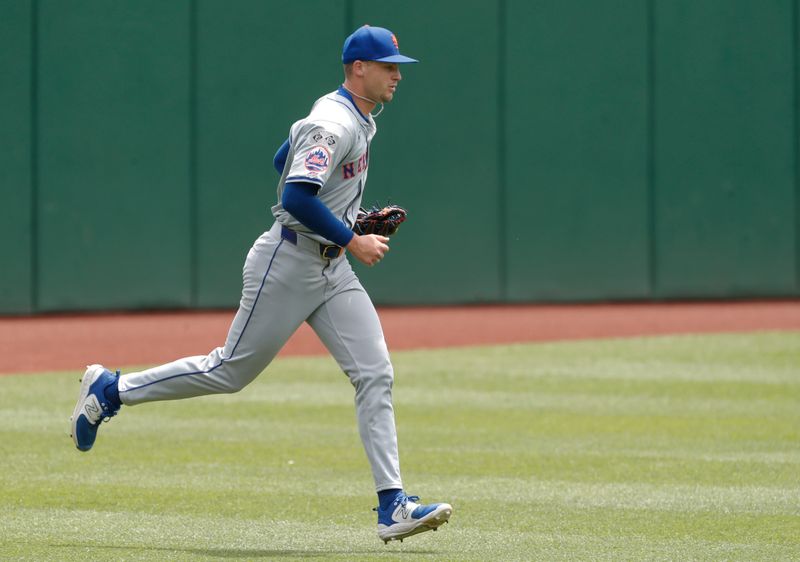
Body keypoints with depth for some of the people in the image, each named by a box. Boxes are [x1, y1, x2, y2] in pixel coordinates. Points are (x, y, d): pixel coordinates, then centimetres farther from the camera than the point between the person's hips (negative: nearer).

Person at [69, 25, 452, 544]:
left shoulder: (359, 119, 13)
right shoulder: (334, 124, -19)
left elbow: (285, 160, 24)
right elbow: (296, 197, -29)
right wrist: (352, 241, -22)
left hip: (332, 268, 9)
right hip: (288, 262, -9)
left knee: (376, 375, -3)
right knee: (232, 370, 1)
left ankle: (393, 506, -7)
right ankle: (110, 390, 19)